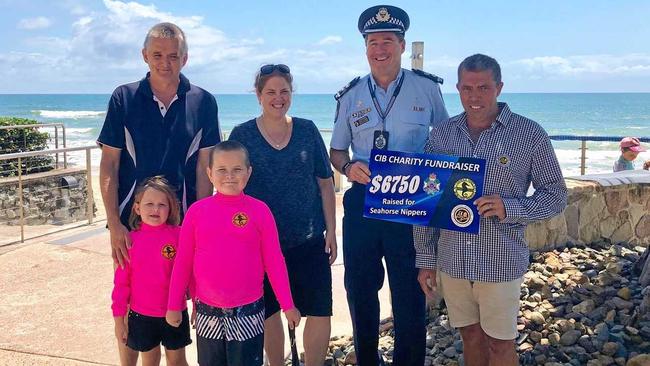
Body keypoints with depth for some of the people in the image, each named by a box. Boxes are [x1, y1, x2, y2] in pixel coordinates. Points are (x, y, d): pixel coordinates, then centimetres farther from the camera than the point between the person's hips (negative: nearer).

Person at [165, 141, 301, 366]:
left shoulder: (260, 211, -7)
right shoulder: (196, 211, -3)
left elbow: (274, 262, -3)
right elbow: (183, 262, 3)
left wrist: (288, 306, -1)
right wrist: (174, 305, 5)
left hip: (248, 312, -2)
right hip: (207, 313, 2)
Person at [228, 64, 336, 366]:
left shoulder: (307, 130, 3)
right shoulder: (242, 135, -1)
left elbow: (325, 183, 6)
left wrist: (331, 231, 2)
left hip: (310, 241, 1)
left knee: (320, 313, -3)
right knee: (270, 312, 12)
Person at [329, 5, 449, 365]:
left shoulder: (427, 88, 0)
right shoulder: (350, 96, 6)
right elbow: (336, 150, 13)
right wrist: (348, 167, -9)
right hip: (362, 201, 3)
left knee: (409, 292, 6)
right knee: (359, 289, 14)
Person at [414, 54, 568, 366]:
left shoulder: (530, 135, -7)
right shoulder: (441, 135, 2)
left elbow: (556, 195, -2)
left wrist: (510, 208, -20)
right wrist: (425, 259, 6)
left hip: (501, 262, -3)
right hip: (452, 260, 3)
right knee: (471, 336, 17)